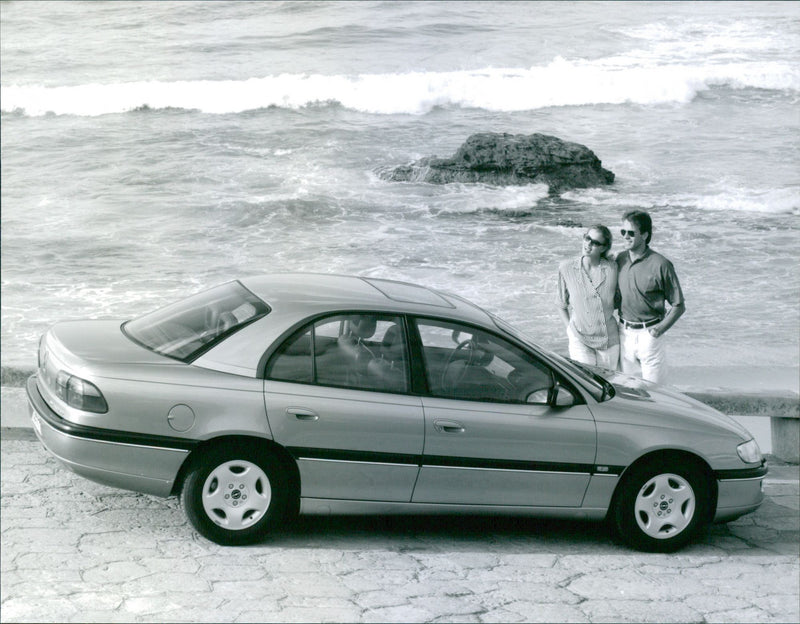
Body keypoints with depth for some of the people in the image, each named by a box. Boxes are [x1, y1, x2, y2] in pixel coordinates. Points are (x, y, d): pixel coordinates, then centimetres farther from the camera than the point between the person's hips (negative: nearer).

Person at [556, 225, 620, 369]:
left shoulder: (612, 267, -7)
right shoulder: (566, 268, -7)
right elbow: (562, 304, 5)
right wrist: (570, 328, 1)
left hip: (609, 338, 1)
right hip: (580, 339, -1)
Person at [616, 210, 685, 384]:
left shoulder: (660, 265, -13)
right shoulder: (620, 259, 3)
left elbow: (678, 306, -7)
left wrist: (661, 328, -17)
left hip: (649, 334, -5)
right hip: (624, 332, 5)